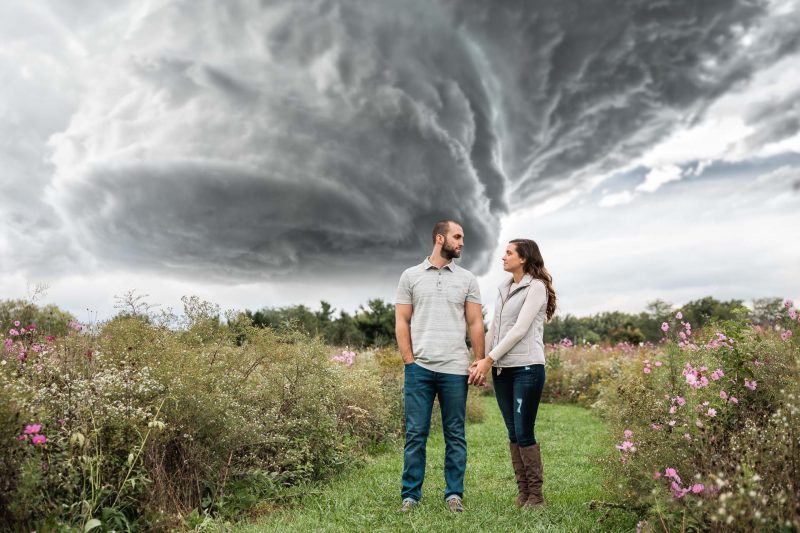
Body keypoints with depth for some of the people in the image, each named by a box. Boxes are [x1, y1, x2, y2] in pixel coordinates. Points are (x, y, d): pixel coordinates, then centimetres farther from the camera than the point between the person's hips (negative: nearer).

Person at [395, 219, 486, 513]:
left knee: (455, 435, 7)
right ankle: (410, 495, 14)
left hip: (455, 369, 1)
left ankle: (454, 494, 18)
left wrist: (481, 362, 0)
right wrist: (409, 360, -4)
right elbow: (401, 321, 5)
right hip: (419, 368, -1)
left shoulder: (467, 279, 10)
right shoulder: (411, 276, 7)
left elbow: (475, 324, 8)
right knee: (416, 434, 3)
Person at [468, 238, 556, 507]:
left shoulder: (536, 287, -6)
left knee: (524, 433, -4)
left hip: (527, 367, -7)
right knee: (513, 433, 10)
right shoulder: (504, 288, 16)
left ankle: (536, 496, 10)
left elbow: (520, 329, -13)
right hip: (501, 369, 7)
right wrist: (482, 359, 4)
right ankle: (522, 493, 19)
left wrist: (489, 359, -14)